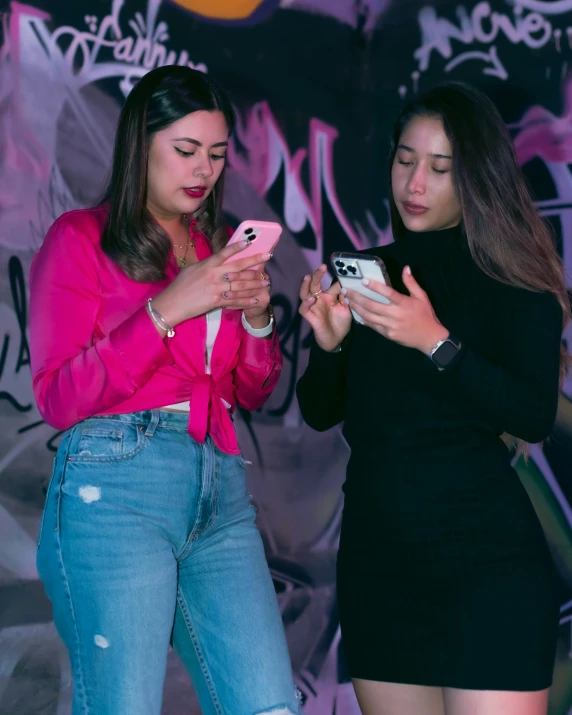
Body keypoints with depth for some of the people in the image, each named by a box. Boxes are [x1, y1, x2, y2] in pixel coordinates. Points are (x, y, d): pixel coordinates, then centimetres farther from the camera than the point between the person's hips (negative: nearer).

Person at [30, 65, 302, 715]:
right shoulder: (80, 239, 4)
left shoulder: (218, 250, 20)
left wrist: (255, 316, 3)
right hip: (116, 486, -5)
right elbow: (59, 399, -5)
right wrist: (167, 310, -12)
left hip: (218, 490, 5)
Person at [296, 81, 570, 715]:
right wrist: (328, 343, -8)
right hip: (375, 554, 5)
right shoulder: (371, 271, 12)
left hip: (483, 554, -5)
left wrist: (436, 342, -23)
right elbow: (319, 413, 12)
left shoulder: (511, 276, -2)